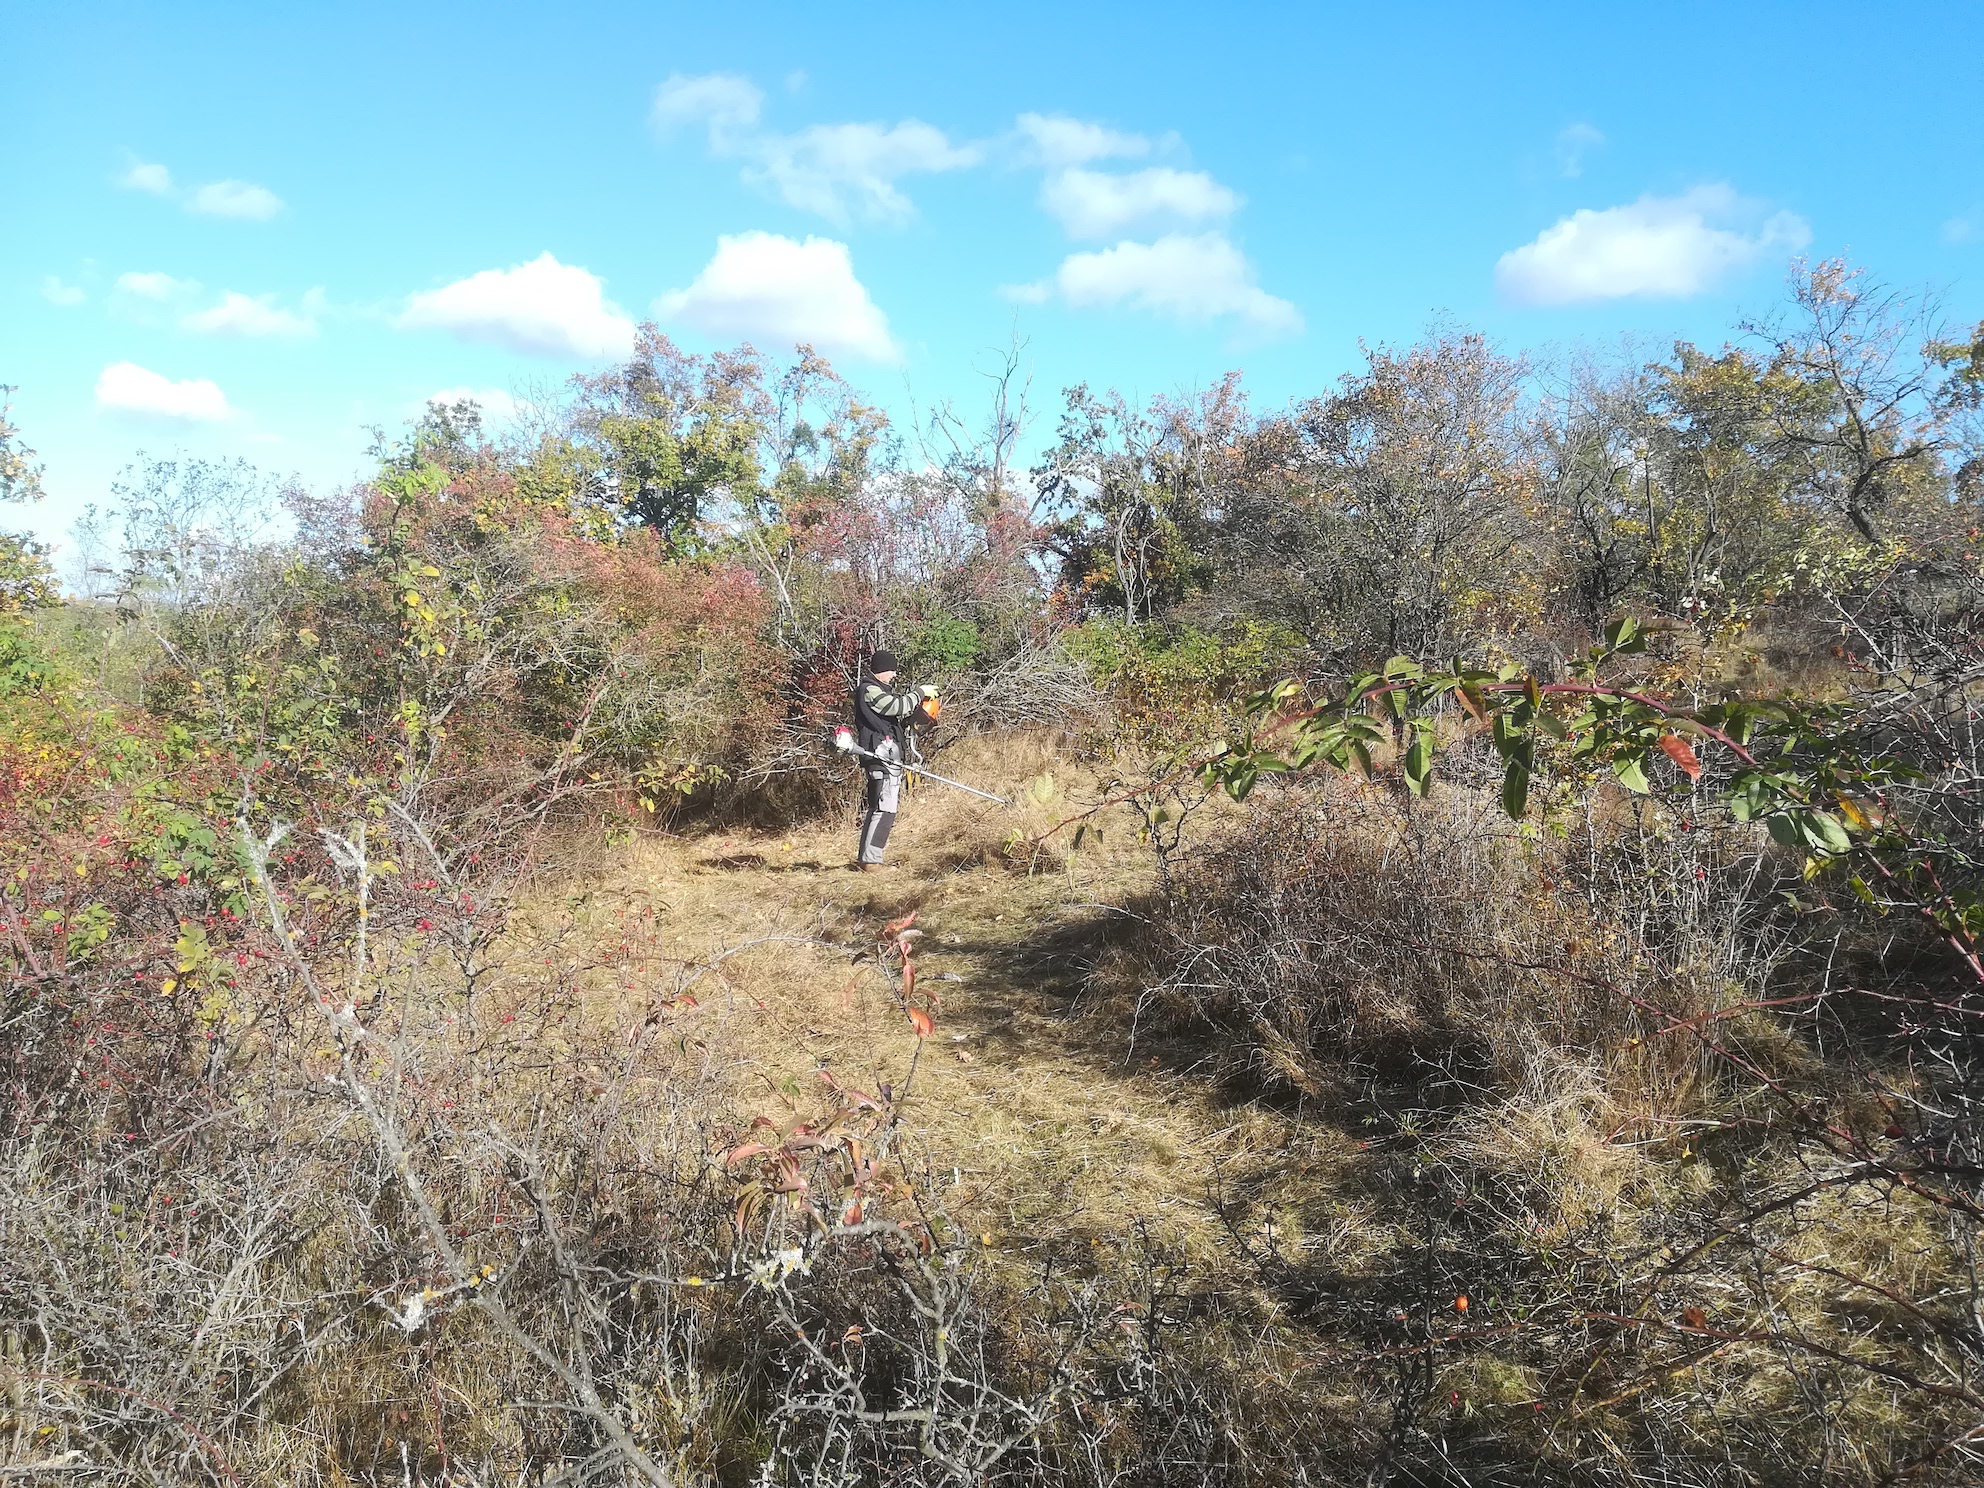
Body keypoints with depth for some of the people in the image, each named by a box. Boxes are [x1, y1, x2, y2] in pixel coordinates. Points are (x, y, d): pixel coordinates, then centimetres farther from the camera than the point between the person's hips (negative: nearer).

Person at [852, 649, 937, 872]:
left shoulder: (879, 690, 22)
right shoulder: (870, 691, -10)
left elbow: (896, 714, 20)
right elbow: (897, 706, -21)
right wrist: (920, 692, -7)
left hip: (886, 756, 11)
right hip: (884, 755, -11)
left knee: (876, 807, 14)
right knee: (885, 808, -14)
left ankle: (864, 856, 19)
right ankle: (871, 860, -15)